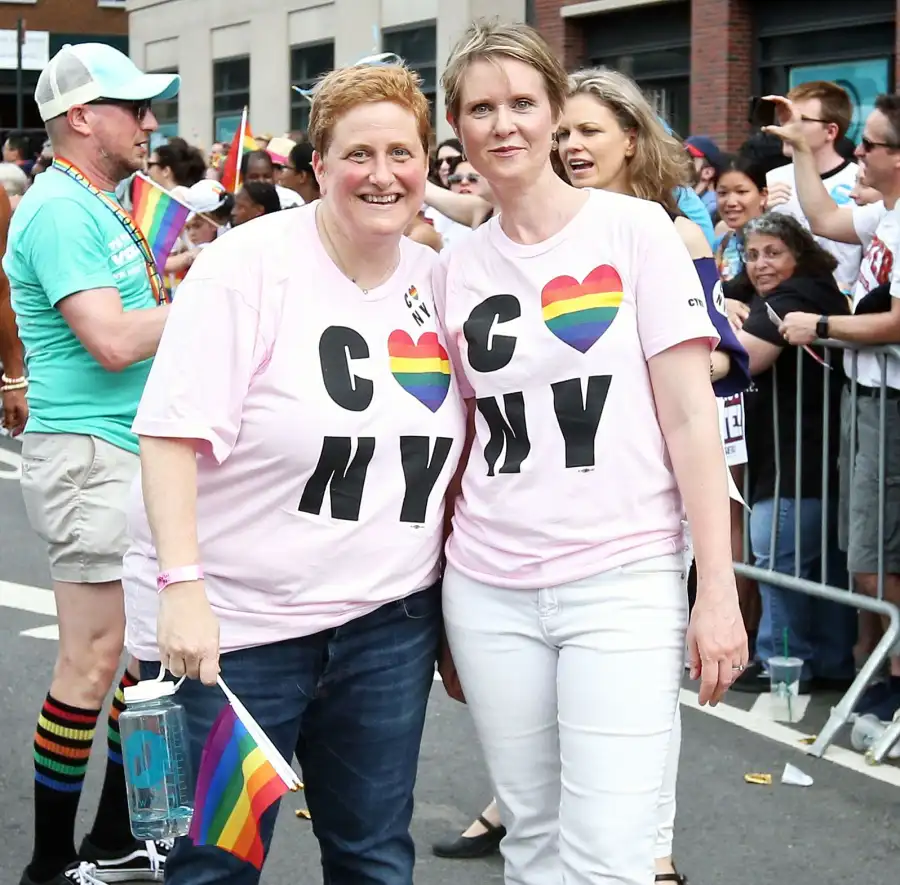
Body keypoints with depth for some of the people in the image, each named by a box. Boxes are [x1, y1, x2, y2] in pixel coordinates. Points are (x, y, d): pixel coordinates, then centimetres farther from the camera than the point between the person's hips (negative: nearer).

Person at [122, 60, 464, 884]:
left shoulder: (439, 281, 6)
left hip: (389, 622, 5)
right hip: (231, 624, -5)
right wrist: (182, 588, -24)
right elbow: (172, 431, -16)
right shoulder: (249, 263, -12)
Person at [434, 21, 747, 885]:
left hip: (623, 580, -3)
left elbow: (690, 417, -5)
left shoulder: (635, 229, -2)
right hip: (489, 589, 4)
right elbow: (459, 443, 14)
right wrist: (437, 596, 13)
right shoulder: (455, 271, 8)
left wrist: (718, 589, -10)